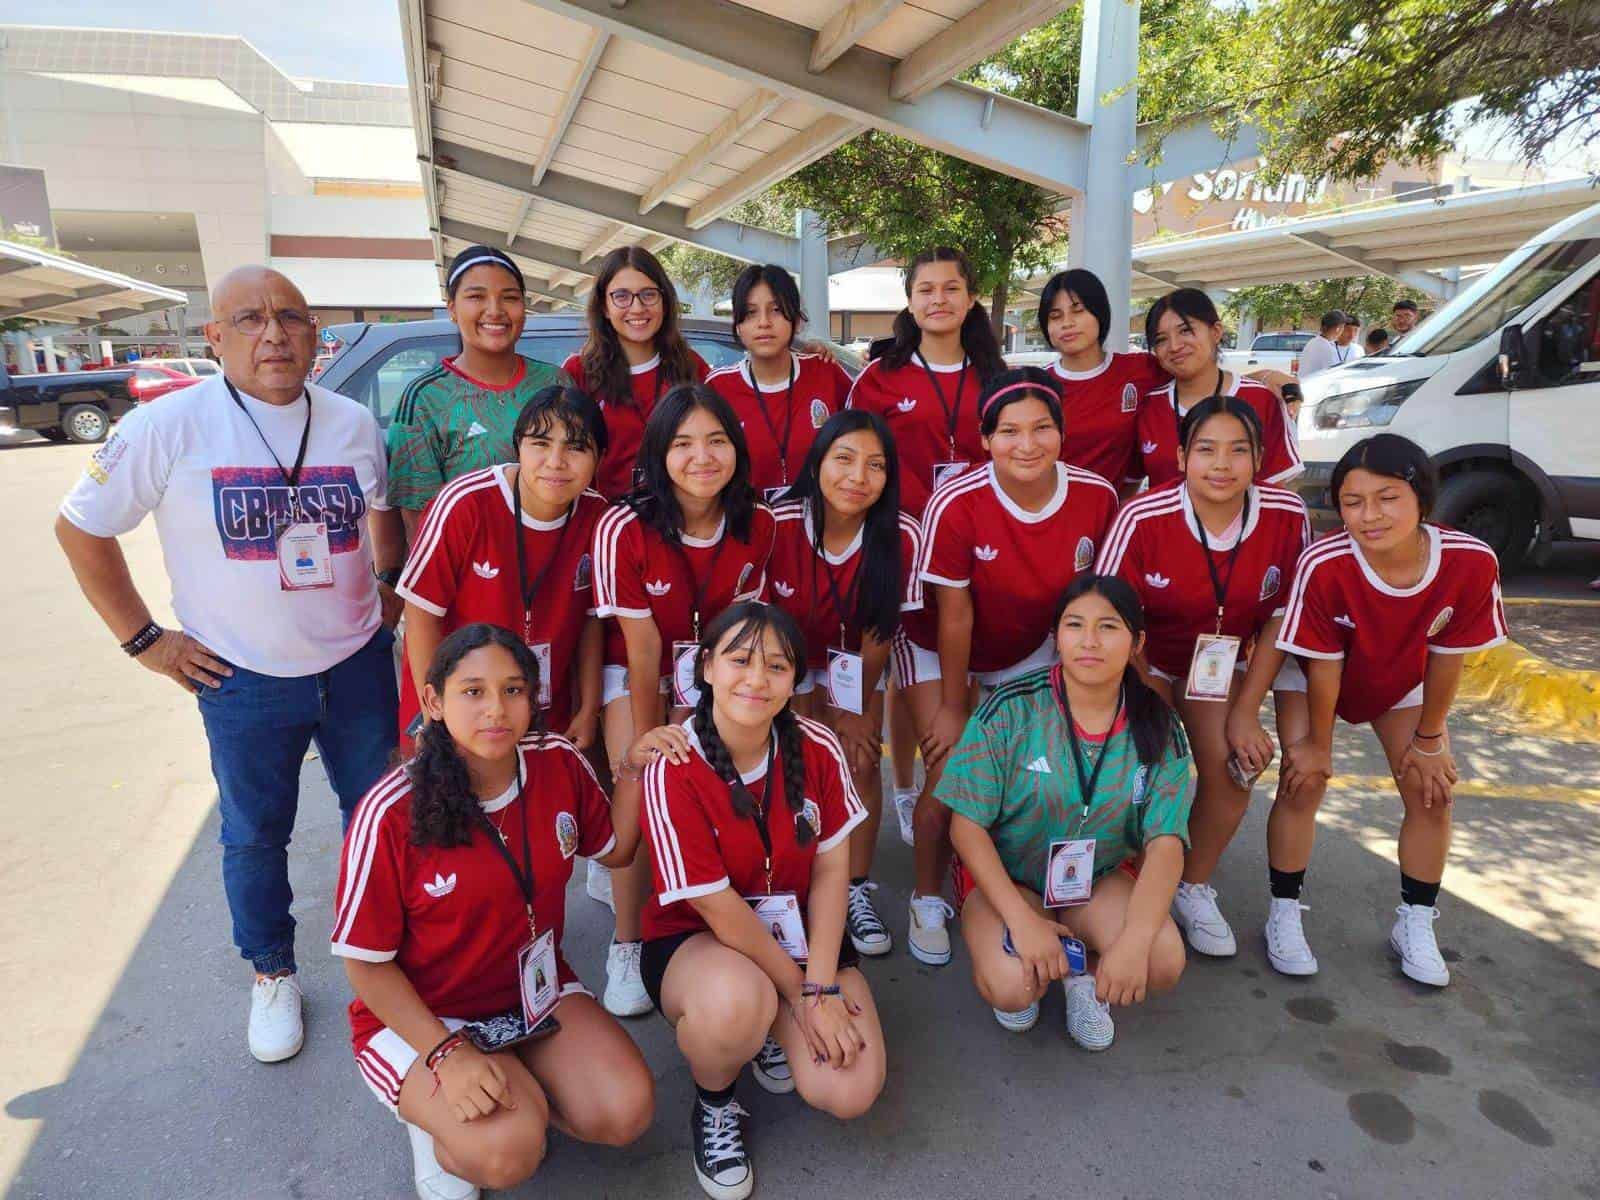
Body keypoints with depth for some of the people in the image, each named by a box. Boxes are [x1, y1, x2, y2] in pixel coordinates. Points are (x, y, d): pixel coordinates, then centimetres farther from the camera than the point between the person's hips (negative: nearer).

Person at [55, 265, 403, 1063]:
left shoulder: (353, 423, -3)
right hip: (244, 680, -2)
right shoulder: (168, 428, -13)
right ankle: (272, 975, 37)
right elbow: (79, 529, -3)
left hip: (358, 661, 3)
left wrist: (390, 592, 6)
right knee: (255, 835, 14)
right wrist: (144, 640, -5)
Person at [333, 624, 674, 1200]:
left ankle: (519, 1088, 13)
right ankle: (433, 1116, 6)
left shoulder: (560, 763, -11)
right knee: (508, 1151, -27)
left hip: (537, 988, 4)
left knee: (625, 1112, -16)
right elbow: (366, 962, -14)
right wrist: (447, 1053, -22)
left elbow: (615, 848, 7)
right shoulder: (392, 813, -24)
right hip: (417, 1013, -4)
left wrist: (634, 769, -10)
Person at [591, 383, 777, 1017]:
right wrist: (646, 743, -13)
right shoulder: (624, 528, -27)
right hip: (635, 669, -3)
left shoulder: (759, 525, -16)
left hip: (710, 669, 3)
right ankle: (626, 946, 3)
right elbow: (642, 647, -20)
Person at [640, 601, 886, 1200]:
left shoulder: (817, 748, -12)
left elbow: (831, 870, -6)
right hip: (695, 941, -3)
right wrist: (801, 995, -15)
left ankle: (771, 1026, 17)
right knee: (733, 1002, -38)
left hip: (798, 931, 3)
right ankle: (713, 1105, -1)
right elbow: (718, 910, -20)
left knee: (850, 1092, -17)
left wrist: (821, 984, -16)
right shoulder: (672, 770, -24)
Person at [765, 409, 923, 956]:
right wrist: (821, 716, -12)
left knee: (862, 760, -11)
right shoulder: (778, 525, -28)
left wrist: (858, 713, -5)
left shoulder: (902, 536, -25)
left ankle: (858, 892, 6)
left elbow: (879, 634, -12)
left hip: (851, 656, 1)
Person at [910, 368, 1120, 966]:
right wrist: (952, 707, -11)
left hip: (1038, 655, 3)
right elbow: (955, 614, -20)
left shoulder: (1097, 497, -18)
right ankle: (928, 901, 18)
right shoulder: (955, 504, -28)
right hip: (957, 659, -3)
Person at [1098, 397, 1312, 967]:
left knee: (1233, 774, -7)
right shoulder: (1143, 518, -27)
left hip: (1220, 661, 3)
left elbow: (1279, 617, -7)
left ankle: (1194, 888, 19)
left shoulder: (1287, 517, -18)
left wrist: (1245, 712, -7)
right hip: (1144, 662, -3)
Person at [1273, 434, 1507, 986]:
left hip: (1402, 682, 3)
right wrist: (1319, 744, -12)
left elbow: (1446, 657, -15)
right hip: (1317, 678, -3)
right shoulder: (1323, 566, -38)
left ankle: (1415, 925, 23)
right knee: (1303, 786, -8)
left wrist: (1428, 738, -4)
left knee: (1432, 792, 2)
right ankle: (1284, 914, 12)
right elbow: (1323, 667, -24)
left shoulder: (1472, 562, -30)